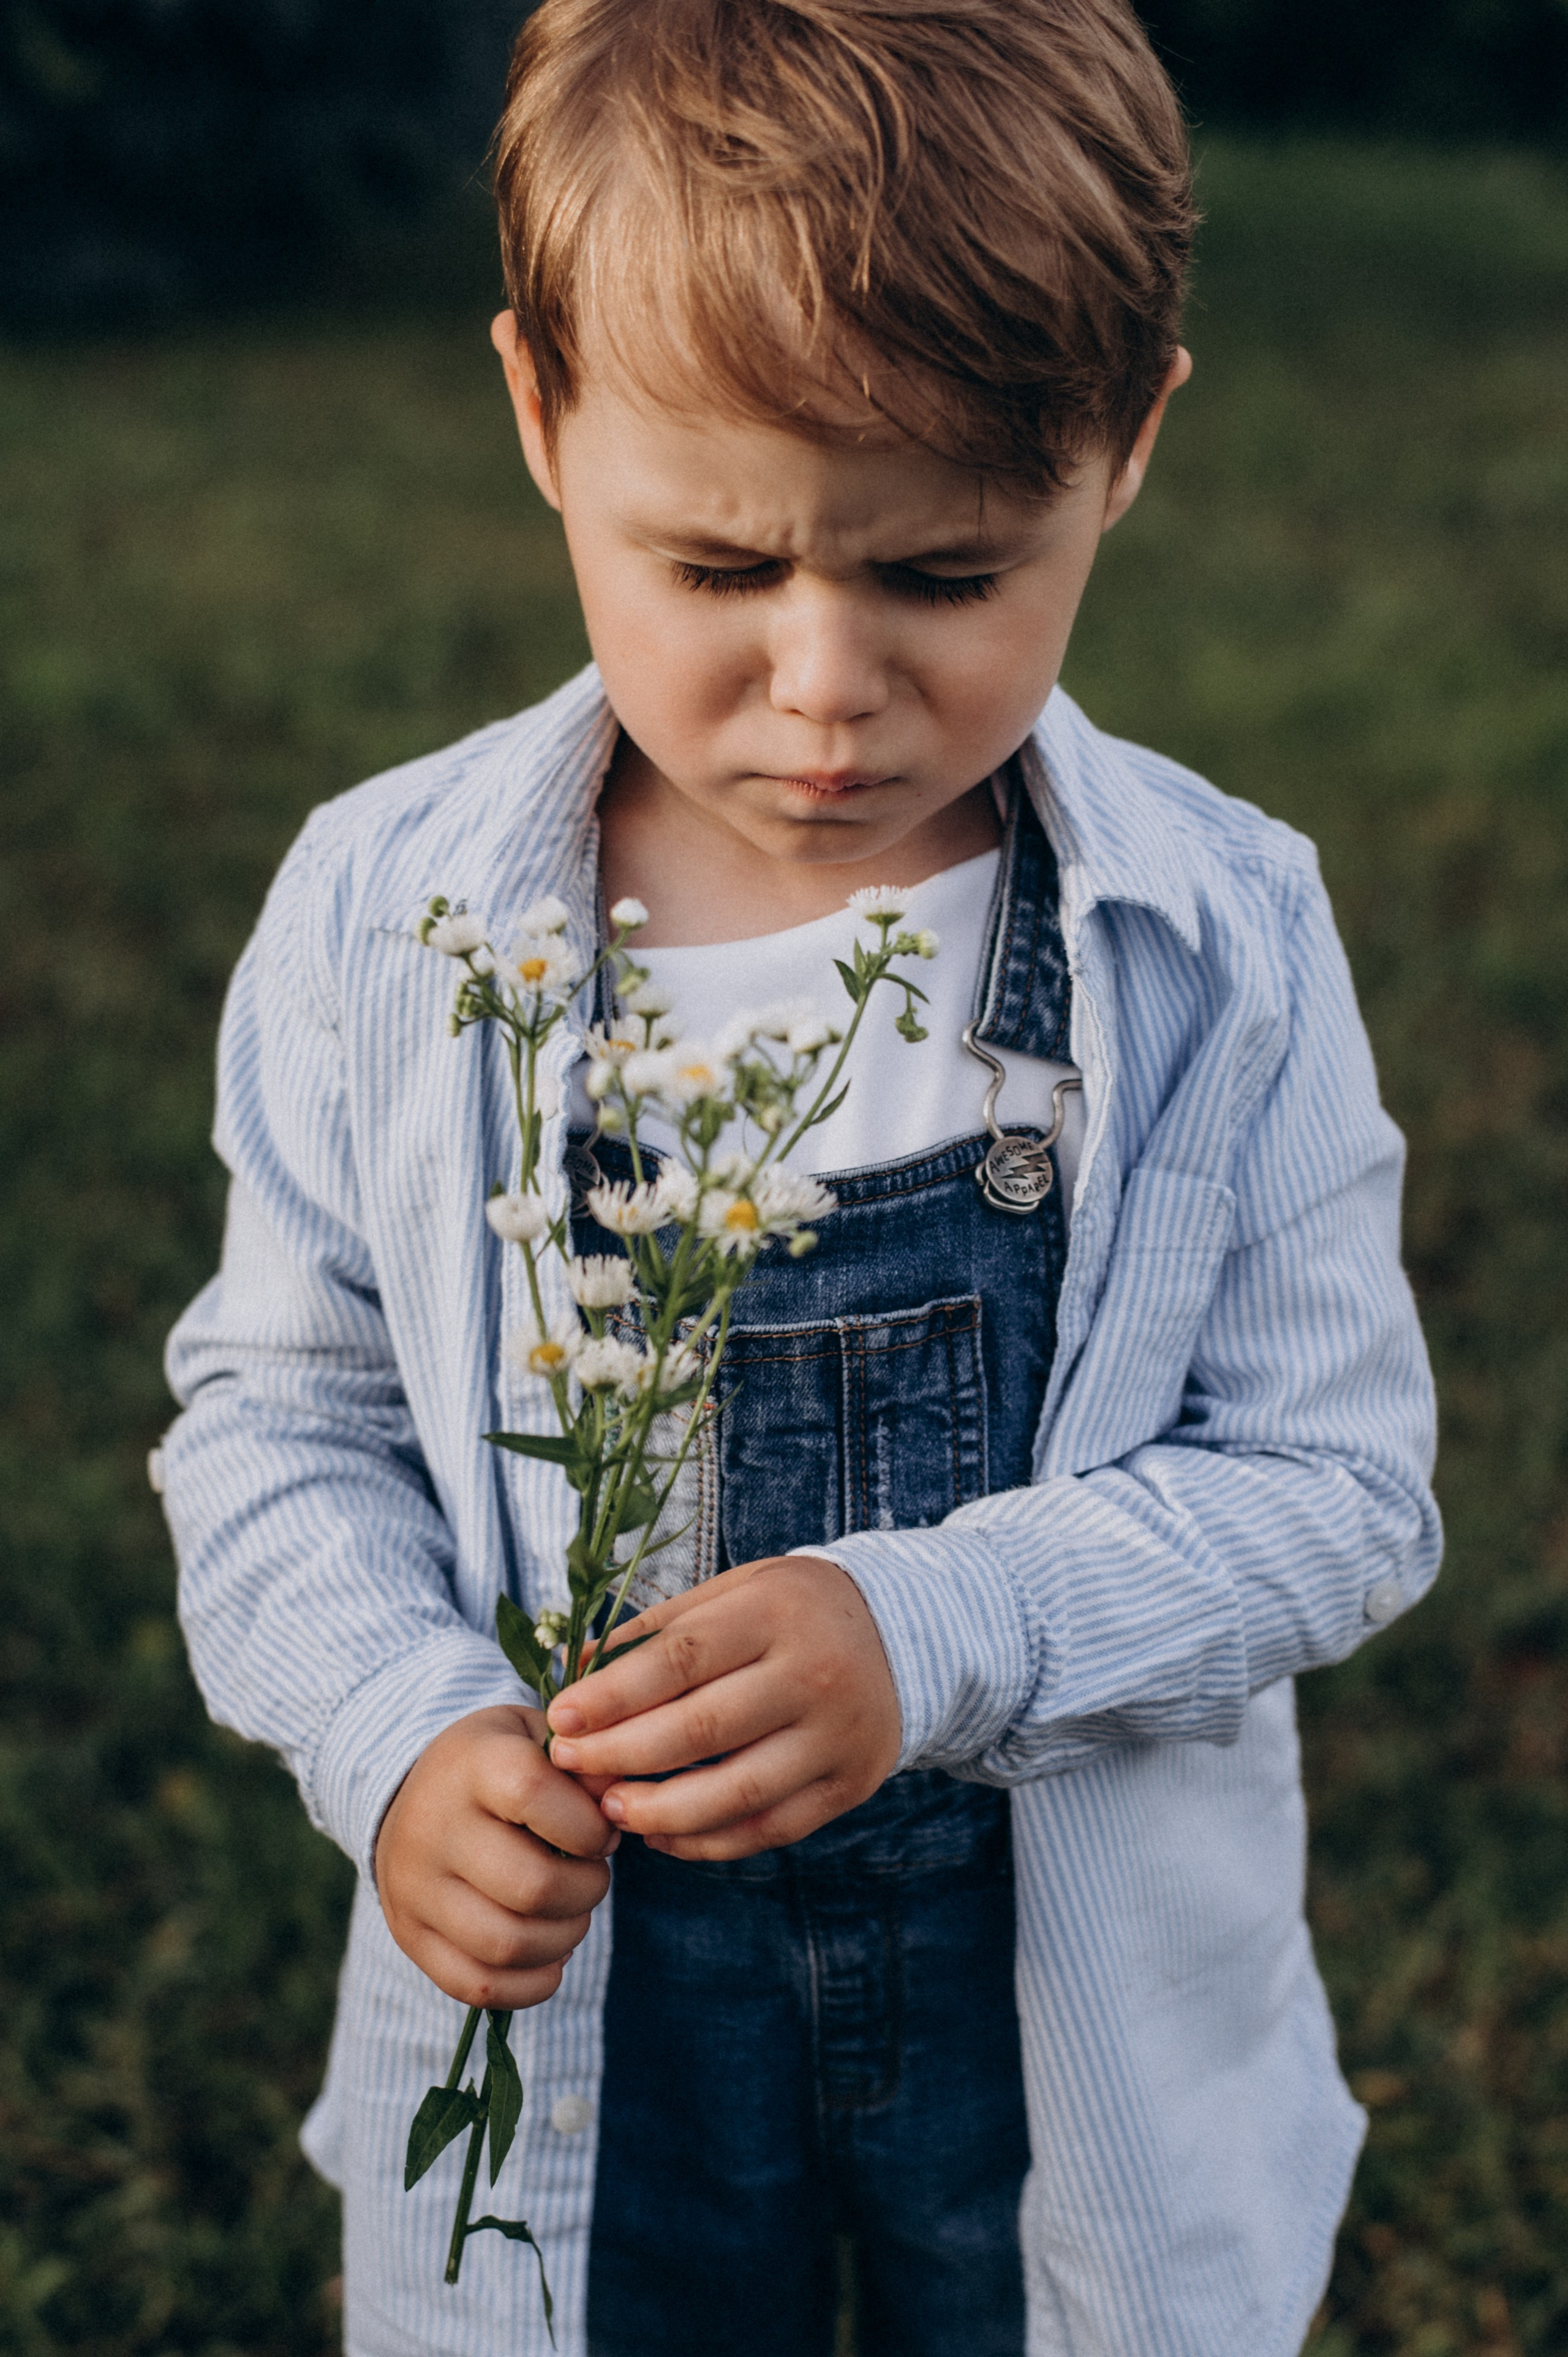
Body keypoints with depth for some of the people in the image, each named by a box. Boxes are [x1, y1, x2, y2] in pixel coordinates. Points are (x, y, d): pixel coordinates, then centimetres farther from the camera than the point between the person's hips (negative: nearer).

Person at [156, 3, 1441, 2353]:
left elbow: (1338, 1475, -11)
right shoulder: (381, 919, -11)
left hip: (1079, 1995, 0)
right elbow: (282, 1417, -2)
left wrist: (930, 1634, -27)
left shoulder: (1227, 941, -14)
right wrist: (397, 1736, -21)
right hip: (580, 2002, 1)